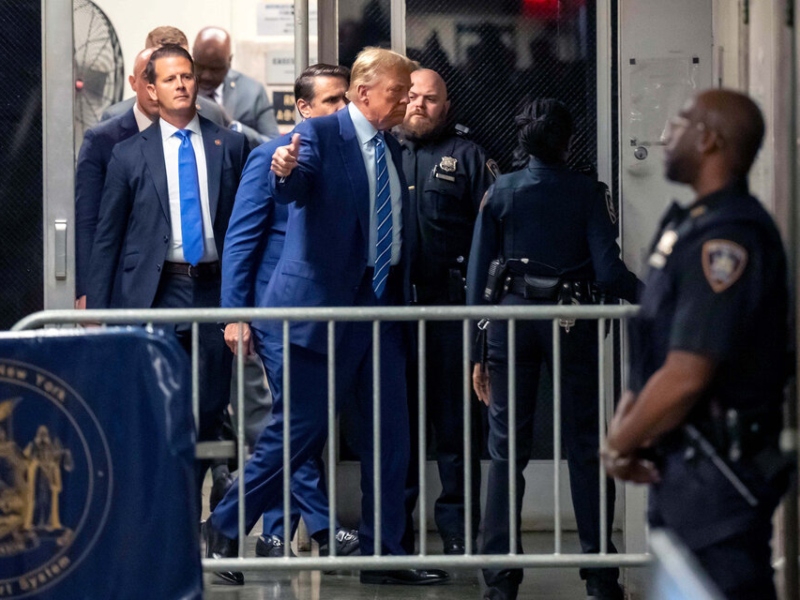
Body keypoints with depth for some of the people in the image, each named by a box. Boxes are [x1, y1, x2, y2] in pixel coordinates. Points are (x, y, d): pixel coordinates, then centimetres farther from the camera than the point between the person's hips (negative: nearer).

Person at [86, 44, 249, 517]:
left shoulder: (230, 146, 9)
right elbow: (107, 238, 7)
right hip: (155, 294, -2)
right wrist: (97, 310, 0)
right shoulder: (130, 155, 6)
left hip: (214, 290, 2)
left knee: (209, 411, 5)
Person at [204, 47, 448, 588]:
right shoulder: (319, 135, -8)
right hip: (323, 305, -7)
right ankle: (226, 530, 9)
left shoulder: (391, 148, 14)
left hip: (381, 305, 7)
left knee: (389, 436, 7)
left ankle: (382, 553, 15)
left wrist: (401, 300, 19)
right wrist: (285, 171, -50)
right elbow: (291, 190, -28)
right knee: (299, 431, -5)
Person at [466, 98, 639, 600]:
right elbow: (608, 272, -10)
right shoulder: (587, 193, -3)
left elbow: (478, 274, 2)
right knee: (585, 447, 6)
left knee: (507, 451, 5)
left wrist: (478, 351, 7)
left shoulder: (501, 192, 3)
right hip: (572, 323, -1)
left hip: (511, 317, 1)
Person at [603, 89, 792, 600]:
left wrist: (619, 444, -9)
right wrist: (624, 429, 2)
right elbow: (656, 352, 16)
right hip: (684, 466, 10)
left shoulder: (727, 238, -20)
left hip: (718, 476, -10)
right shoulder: (694, 225, 12)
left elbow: (685, 378, -23)